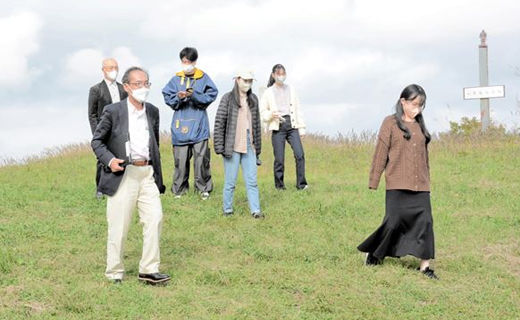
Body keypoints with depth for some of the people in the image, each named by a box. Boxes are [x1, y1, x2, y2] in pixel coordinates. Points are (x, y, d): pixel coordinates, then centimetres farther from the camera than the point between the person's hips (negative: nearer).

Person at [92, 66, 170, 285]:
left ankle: (149, 270, 3)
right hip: (123, 174, -4)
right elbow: (97, 141, 2)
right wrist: (109, 160, -15)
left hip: (147, 173, 4)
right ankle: (114, 272, 14)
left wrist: (157, 175, 19)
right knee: (119, 225, 1)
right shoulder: (113, 111, -4)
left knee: (155, 218, -5)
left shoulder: (152, 111, 11)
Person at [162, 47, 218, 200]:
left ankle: (204, 187, 8)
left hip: (199, 125, -1)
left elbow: (211, 95, -2)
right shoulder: (176, 79, 10)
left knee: (201, 157, -4)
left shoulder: (203, 78, 6)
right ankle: (179, 188, 13)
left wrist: (194, 96, -15)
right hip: (180, 124, 1)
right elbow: (168, 97, 7)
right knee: (180, 159, 2)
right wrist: (179, 97, -13)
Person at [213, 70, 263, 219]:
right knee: (230, 182, 2)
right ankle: (227, 209, 14)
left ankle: (255, 210, 2)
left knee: (252, 181, 1)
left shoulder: (253, 99, 12)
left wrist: (258, 146, 16)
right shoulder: (228, 98, -3)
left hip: (249, 147, 4)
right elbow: (219, 122, -5)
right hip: (232, 147, -4)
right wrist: (219, 146, -10)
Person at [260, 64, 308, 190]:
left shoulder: (291, 90, 15)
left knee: (299, 154, -13)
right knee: (279, 159, -4)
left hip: (292, 125, 2)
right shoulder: (268, 92, 6)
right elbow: (262, 112, 7)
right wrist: (271, 114, -14)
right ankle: (279, 185, 10)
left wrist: (301, 127, 10)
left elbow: (298, 109, 16)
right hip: (278, 127, -2)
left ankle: (301, 184, -7)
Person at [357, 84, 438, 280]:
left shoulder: (420, 126, 14)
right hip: (397, 185, -5)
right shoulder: (391, 123, -2)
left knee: (424, 222, -2)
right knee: (393, 222, -4)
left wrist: (427, 180, 21)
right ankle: (373, 253, 19)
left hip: (420, 185, 5)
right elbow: (380, 153, -3)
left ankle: (425, 265, 3)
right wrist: (374, 181, -4)